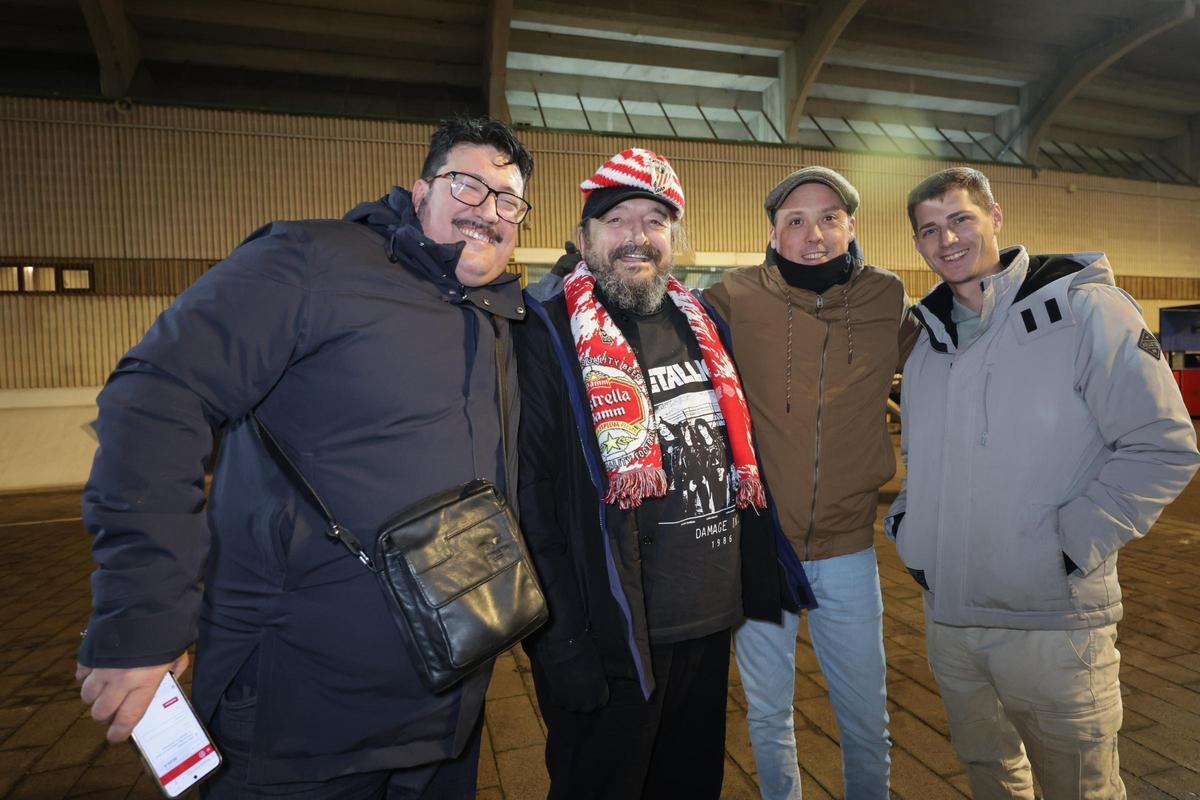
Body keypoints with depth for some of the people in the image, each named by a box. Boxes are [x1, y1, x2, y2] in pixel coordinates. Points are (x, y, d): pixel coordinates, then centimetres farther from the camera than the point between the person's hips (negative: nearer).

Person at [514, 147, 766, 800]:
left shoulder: (698, 323, 8)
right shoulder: (549, 337, -12)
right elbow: (530, 503, -16)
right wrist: (563, 644, -17)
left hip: (710, 623, 7)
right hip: (614, 639, -6)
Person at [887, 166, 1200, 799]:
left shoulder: (1082, 309, -10)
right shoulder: (929, 344, 9)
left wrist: (1068, 544, -17)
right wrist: (908, 527, 5)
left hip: (1053, 622, -5)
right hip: (947, 617, 6)